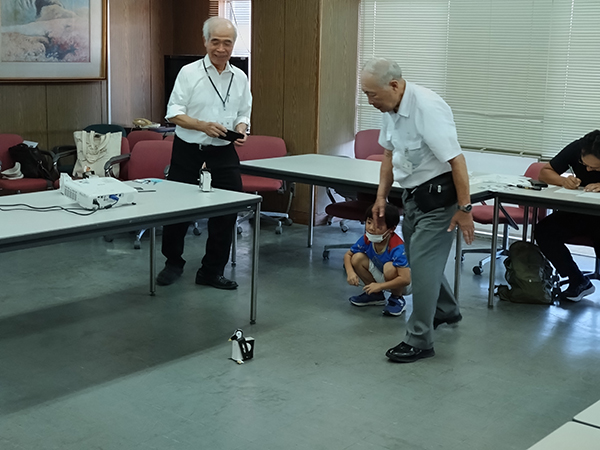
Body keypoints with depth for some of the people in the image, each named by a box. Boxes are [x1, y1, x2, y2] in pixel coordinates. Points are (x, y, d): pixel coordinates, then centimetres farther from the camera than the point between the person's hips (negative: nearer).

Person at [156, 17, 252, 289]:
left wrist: (241, 130, -8)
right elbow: (174, 113, -8)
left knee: (228, 211, -2)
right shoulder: (189, 73, -4)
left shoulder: (240, 78, 8)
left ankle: (212, 270, 12)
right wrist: (203, 126, -22)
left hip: (223, 154, 3)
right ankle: (173, 262, 28)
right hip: (188, 151, -2)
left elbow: (244, 114, 14)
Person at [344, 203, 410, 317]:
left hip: (400, 284, -6)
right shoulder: (366, 239, -15)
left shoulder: (397, 248, -34)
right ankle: (375, 295, 7)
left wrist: (380, 286, -36)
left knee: (390, 267, -37)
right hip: (380, 277, 6)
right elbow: (348, 255, 1)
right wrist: (350, 272, -19)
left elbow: (405, 279, -39)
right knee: (357, 258, -12)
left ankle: (397, 299, -7)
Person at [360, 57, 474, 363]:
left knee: (423, 265, -7)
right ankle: (446, 310, 44)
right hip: (413, 194, 9)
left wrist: (464, 209, -24)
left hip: (438, 195, -9)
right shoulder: (390, 109, 2)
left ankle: (419, 341, 4)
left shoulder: (427, 108, -26)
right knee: (417, 258, 21)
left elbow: (456, 160, -26)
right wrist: (381, 196, 15)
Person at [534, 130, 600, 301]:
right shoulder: (576, 149, -10)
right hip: (578, 212, 4)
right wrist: (563, 181, -24)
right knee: (543, 231, -21)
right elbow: (545, 172, -3)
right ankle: (579, 282, -9)